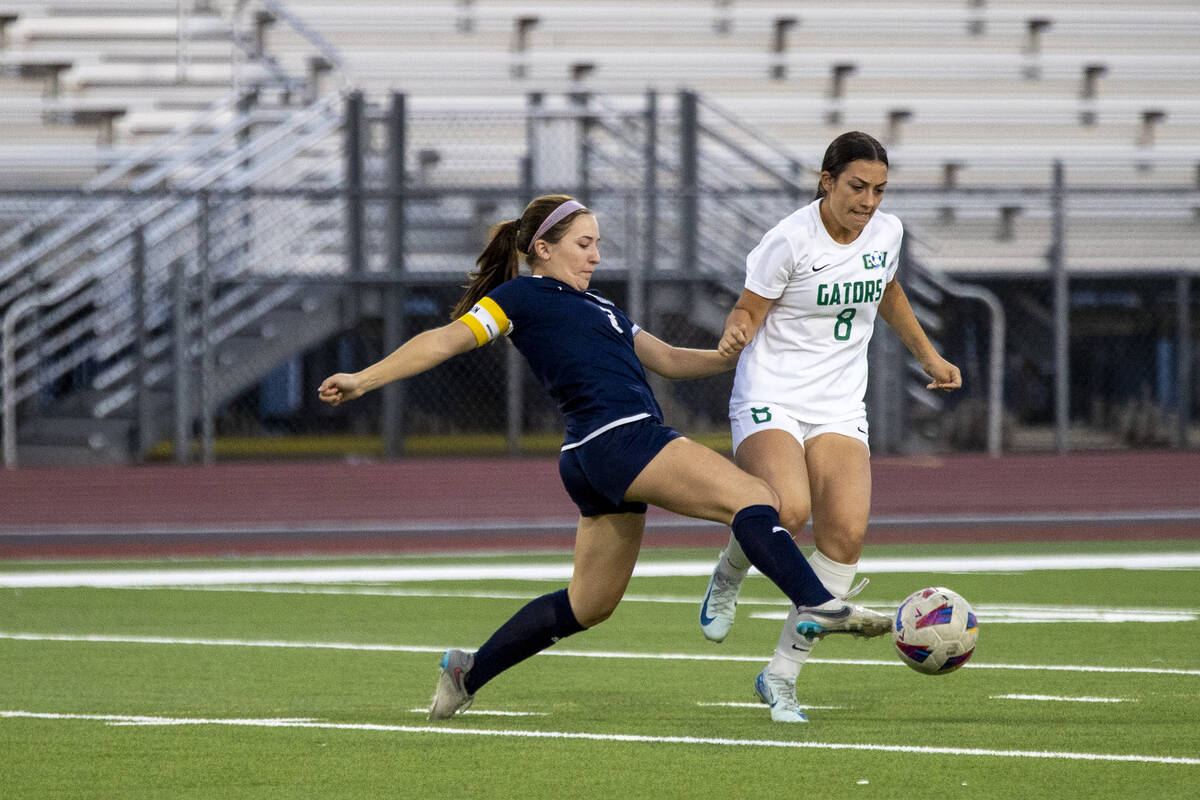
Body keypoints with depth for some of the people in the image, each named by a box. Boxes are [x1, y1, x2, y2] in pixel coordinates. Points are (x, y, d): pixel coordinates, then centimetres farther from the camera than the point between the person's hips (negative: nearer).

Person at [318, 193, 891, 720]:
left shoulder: (593, 308, 27)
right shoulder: (523, 297, 2)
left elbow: (668, 360, 27)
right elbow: (446, 340, -2)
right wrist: (364, 380, -8)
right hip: (618, 436, -10)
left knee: (588, 604, 14)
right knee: (753, 497, -19)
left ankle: (469, 673, 21)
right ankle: (818, 606, -33)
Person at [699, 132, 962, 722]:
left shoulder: (886, 232, 6)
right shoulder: (790, 240, -12)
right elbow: (748, 309, -5)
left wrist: (929, 357, 30)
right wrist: (735, 335, -28)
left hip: (838, 408, 5)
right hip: (771, 400, -5)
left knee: (846, 531, -16)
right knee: (789, 509, -31)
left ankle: (782, 675, -5)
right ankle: (728, 575, 5)